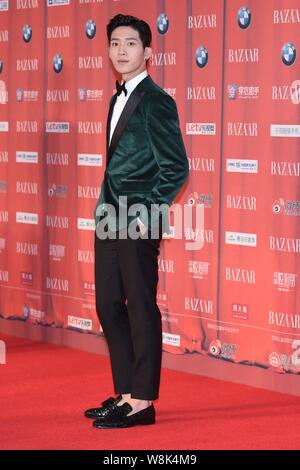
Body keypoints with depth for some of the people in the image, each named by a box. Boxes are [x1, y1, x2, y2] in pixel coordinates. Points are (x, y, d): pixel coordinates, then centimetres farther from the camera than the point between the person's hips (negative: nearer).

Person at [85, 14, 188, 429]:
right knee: (109, 306, 12)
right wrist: (107, 208, 14)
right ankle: (125, 395, 21)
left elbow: (176, 168, -13)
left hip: (138, 222, -9)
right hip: (111, 220, 9)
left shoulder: (155, 101, -10)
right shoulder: (118, 100, 16)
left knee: (141, 309, -3)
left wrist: (145, 216, -15)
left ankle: (142, 403, 4)